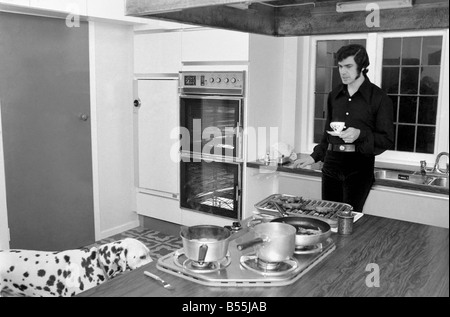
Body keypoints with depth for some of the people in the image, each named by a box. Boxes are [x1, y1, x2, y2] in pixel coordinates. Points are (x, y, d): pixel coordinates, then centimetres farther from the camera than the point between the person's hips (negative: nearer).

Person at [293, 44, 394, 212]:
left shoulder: (379, 98, -3)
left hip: (359, 165, -5)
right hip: (331, 162, 5)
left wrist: (360, 134, -19)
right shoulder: (334, 95, 13)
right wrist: (314, 157, 17)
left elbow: (387, 140, -4)